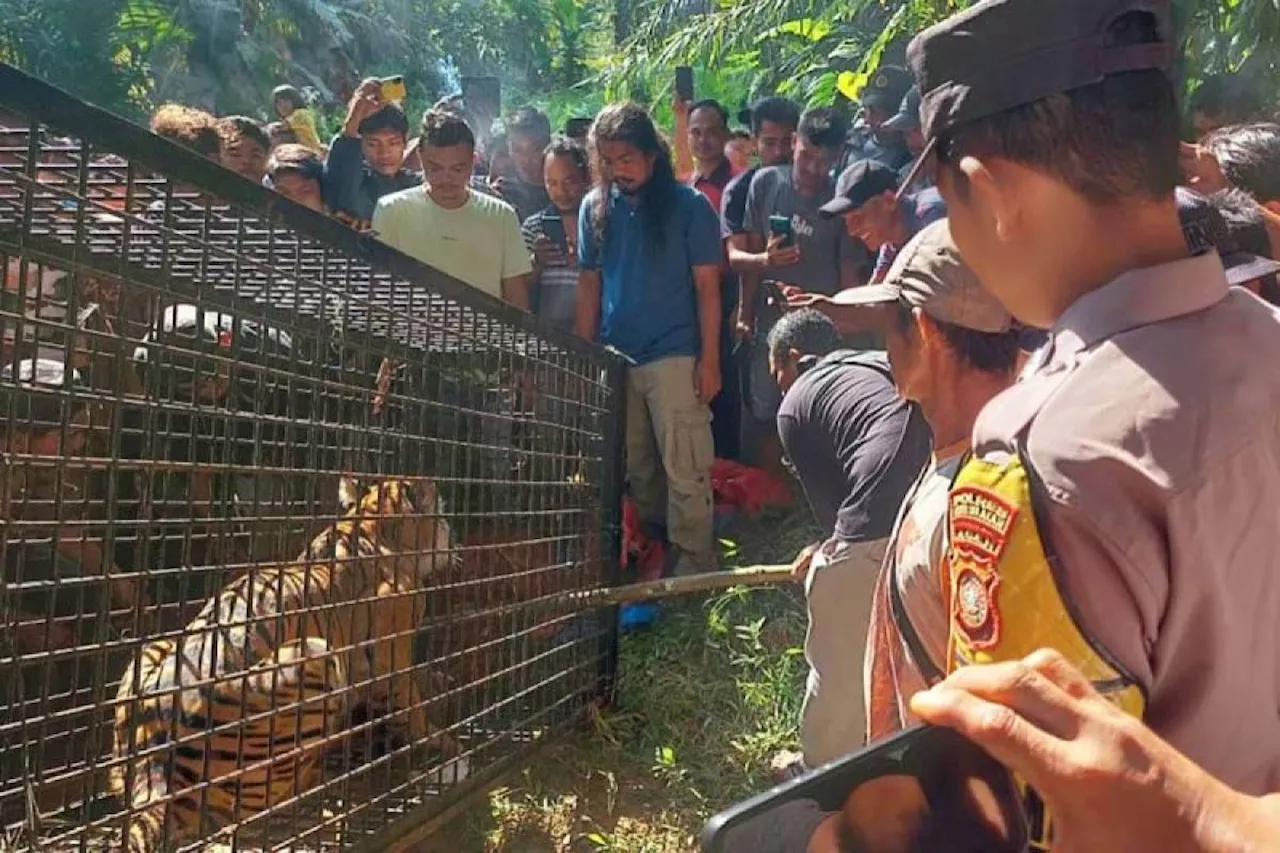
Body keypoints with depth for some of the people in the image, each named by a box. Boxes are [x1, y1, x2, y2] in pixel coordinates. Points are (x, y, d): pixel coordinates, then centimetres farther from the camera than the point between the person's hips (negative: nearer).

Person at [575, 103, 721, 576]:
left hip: (674, 357, -4)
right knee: (635, 470, 14)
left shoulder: (689, 205, -5)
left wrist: (709, 360, -9)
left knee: (684, 471, -2)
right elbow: (589, 284, 10)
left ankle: (693, 568, 7)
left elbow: (707, 287, -5)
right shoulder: (594, 207, 6)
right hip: (614, 359, 4)